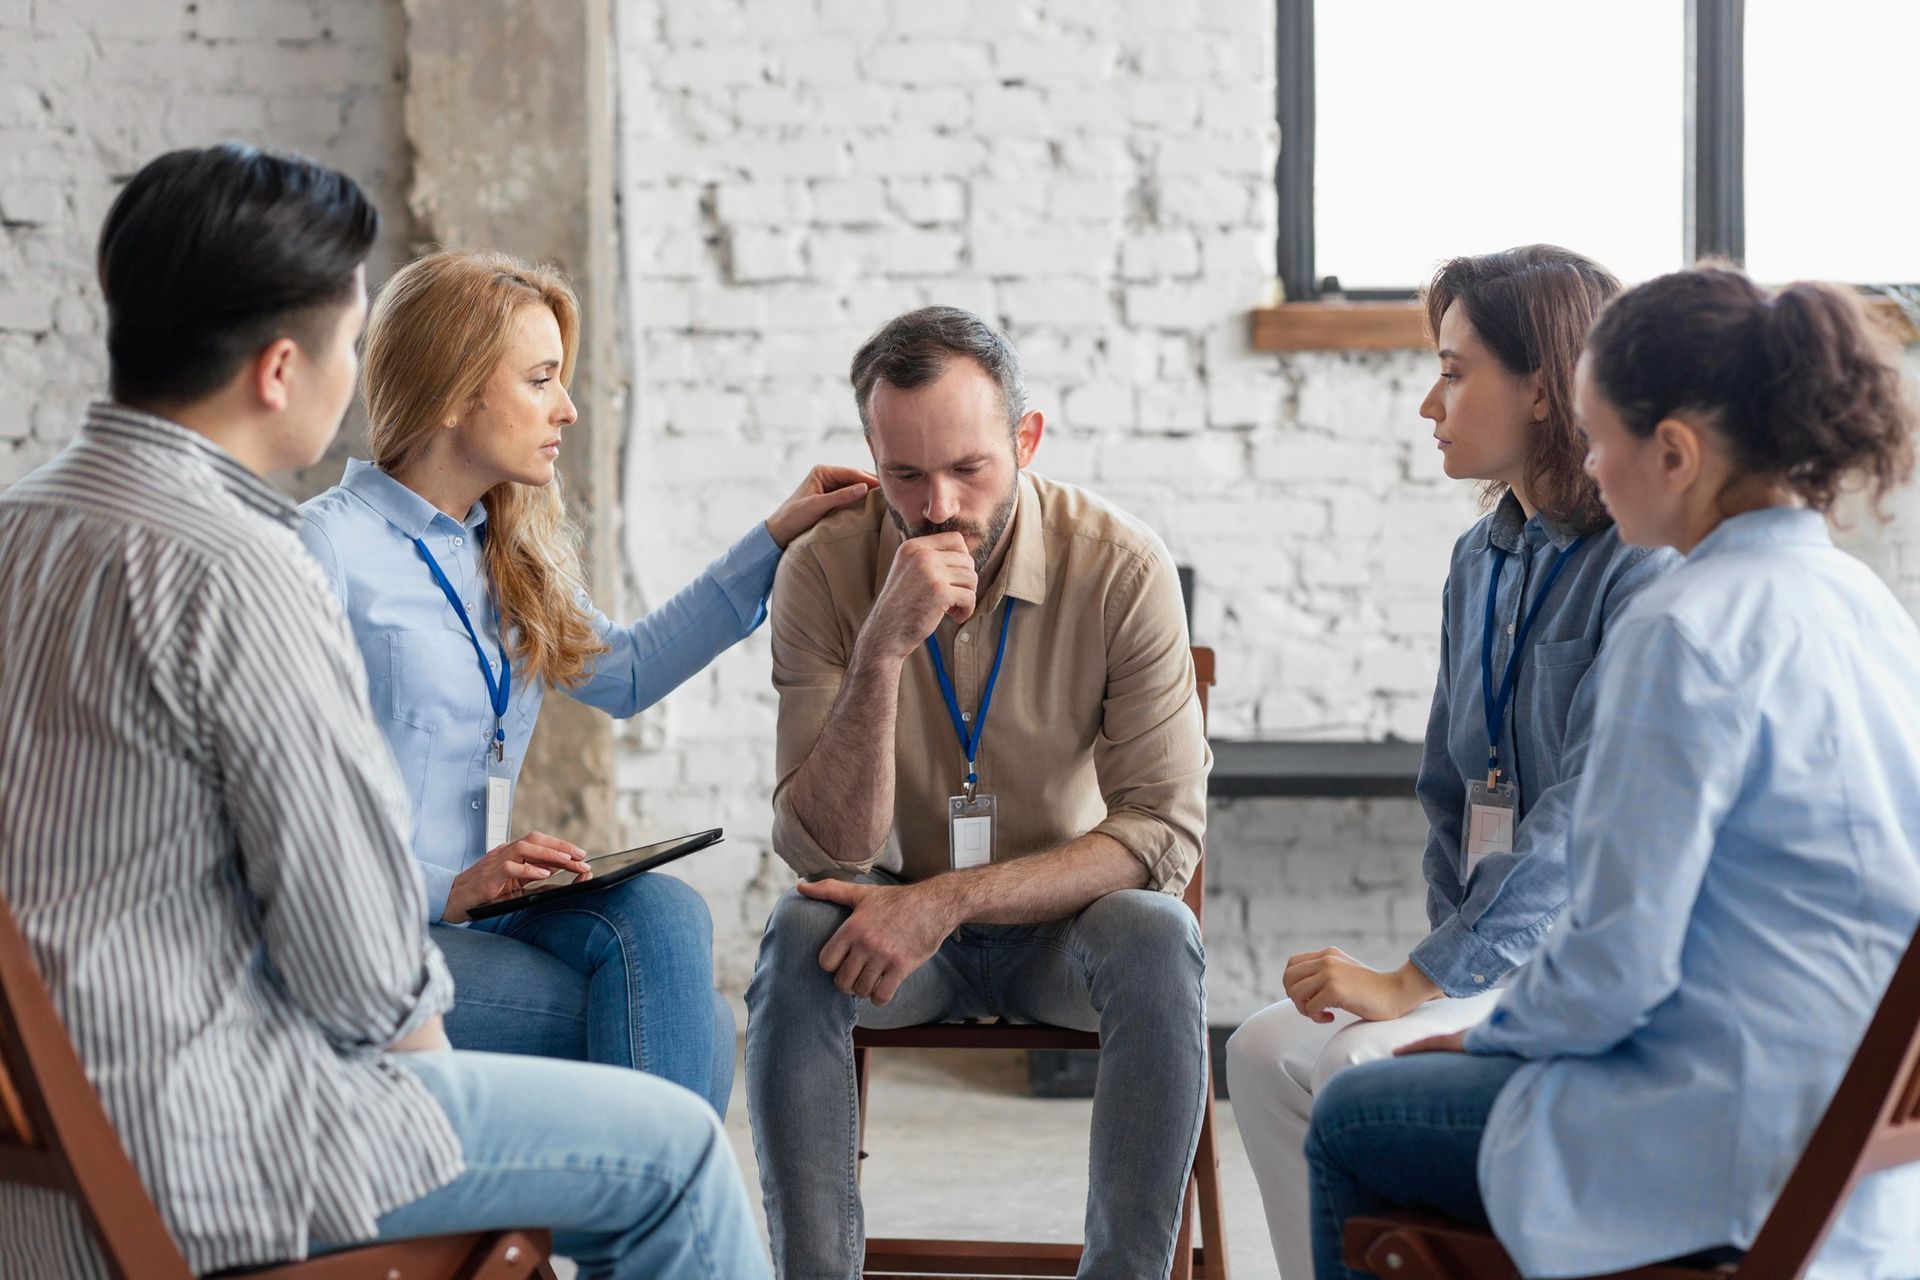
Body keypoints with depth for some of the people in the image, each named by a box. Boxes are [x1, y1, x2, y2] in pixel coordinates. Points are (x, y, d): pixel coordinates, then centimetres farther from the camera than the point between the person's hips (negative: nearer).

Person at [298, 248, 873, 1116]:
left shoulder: (509, 554, 18)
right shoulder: (330, 547, -8)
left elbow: (624, 671, 32)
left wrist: (776, 539, 29)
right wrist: (447, 889, -23)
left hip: (472, 907, 7)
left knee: (661, 910, -24)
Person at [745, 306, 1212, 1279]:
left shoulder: (1120, 569, -16)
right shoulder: (825, 572, -13)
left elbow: (1164, 833, -18)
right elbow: (827, 852, -19)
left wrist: (949, 898, -28)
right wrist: (883, 651, -33)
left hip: (1066, 924, 0)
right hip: (905, 923, 1)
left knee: (1156, 936, -32)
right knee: (798, 935, -30)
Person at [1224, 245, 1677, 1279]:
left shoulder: (1647, 571, -15)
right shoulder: (1482, 560, 12)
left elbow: (1584, 817, -22)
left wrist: (1420, 981, -23)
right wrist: (1449, 955, 3)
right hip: (1501, 951, 8)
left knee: (1367, 1060, -26)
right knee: (1266, 1052, -12)